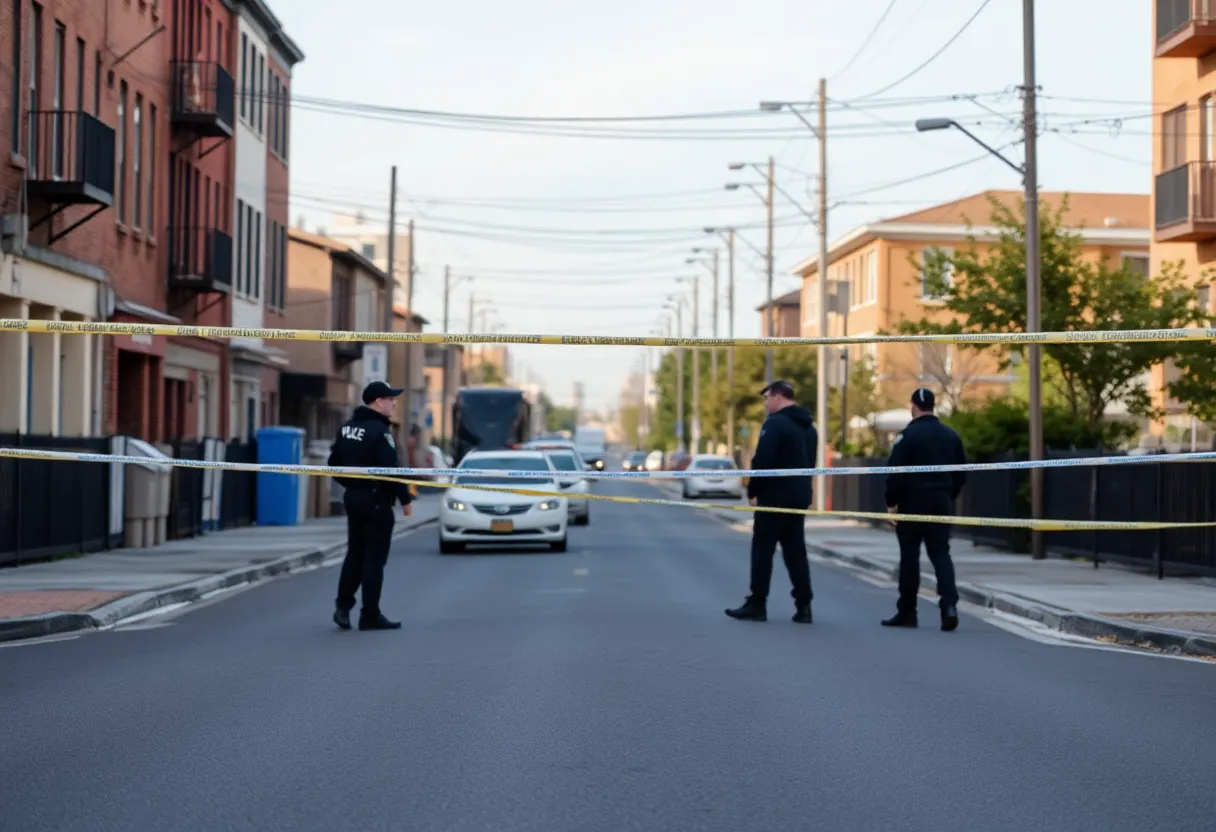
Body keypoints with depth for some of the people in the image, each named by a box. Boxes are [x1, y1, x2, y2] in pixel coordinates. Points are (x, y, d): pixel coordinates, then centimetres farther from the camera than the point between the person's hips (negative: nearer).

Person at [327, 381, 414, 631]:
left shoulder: (346, 428, 9)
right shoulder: (380, 430, -17)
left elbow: (334, 463, 13)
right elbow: (390, 469, -22)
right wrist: (405, 498, -13)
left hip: (353, 498, 8)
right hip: (376, 500, -8)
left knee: (355, 554, 16)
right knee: (374, 558, -2)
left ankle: (343, 605, 11)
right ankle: (370, 615, 2)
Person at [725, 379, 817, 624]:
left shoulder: (775, 423, -13)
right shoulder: (809, 427, 14)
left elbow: (762, 461, -19)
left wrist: (753, 490, -10)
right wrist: (800, 489, 18)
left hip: (774, 497, -8)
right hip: (799, 498, 8)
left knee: (763, 550, -1)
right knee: (796, 550, 9)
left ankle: (757, 604, 0)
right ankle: (803, 606, 6)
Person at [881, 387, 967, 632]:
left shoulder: (908, 435, -10)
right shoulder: (950, 435, 9)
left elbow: (895, 472, -15)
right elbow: (961, 472, 13)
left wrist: (892, 501, -7)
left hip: (912, 502, -5)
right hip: (942, 503, 5)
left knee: (909, 556, 4)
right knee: (940, 553, 5)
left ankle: (907, 612, 9)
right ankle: (949, 604, -14)